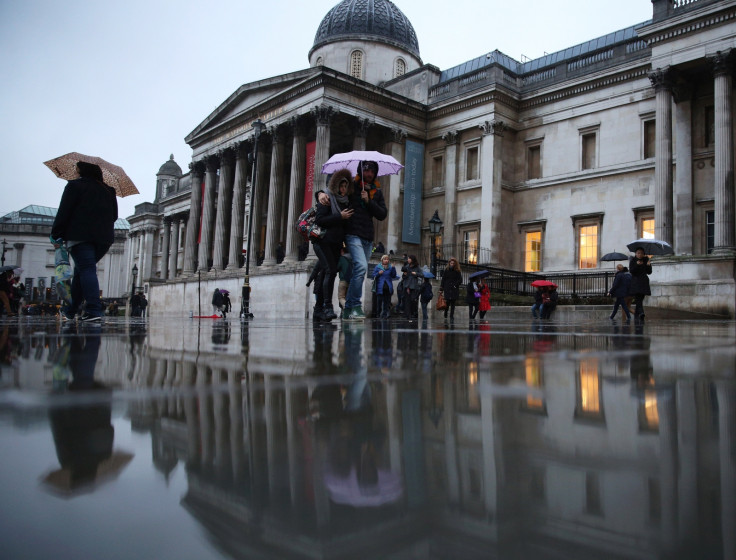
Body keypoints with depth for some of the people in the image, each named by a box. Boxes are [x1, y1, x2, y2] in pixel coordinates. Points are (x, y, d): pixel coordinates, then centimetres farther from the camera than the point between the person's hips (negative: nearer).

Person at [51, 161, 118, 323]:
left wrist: (57, 236, -1)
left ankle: (94, 310, -26)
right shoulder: (109, 190, 16)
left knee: (86, 269, -12)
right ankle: (71, 310, 22)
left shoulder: (74, 186, 0)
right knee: (81, 270, 16)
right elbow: (114, 215, 19)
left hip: (80, 235, -6)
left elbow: (64, 212, -4)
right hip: (104, 237, 6)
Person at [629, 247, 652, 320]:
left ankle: (636, 314, 17)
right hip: (635, 282, -3)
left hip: (644, 282, 4)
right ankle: (641, 312, -30)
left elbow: (649, 272, 5)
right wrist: (637, 265, -22)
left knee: (640, 298, 6)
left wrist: (648, 265, -12)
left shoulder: (645, 260, 9)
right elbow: (631, 271, -10)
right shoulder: (633, 261, 2)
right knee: (638, 298, -17)